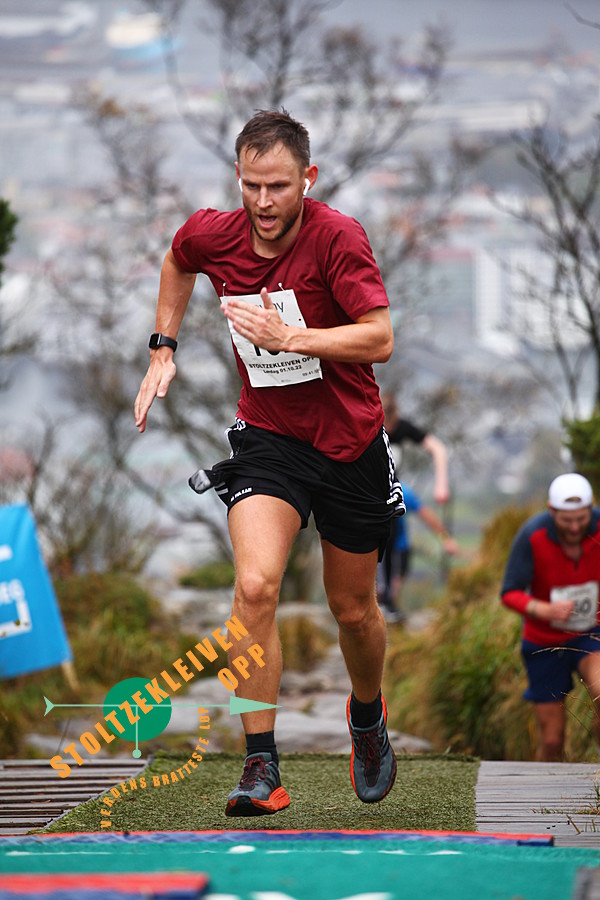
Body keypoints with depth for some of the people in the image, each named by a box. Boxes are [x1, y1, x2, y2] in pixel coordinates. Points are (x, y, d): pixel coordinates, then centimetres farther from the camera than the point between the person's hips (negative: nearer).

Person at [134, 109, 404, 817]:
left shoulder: (338, 237, -19)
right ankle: (261, 769, -19)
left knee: (353, 611, 14)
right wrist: (163, 348, 14)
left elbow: (380, 339, -24)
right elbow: (177, 261, 19)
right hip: (267, 436, 1)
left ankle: (367, 716, 47)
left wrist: (287, 336, -32)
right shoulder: (212, 236, -7)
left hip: (349, 440, -1)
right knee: (256, 585, -23)